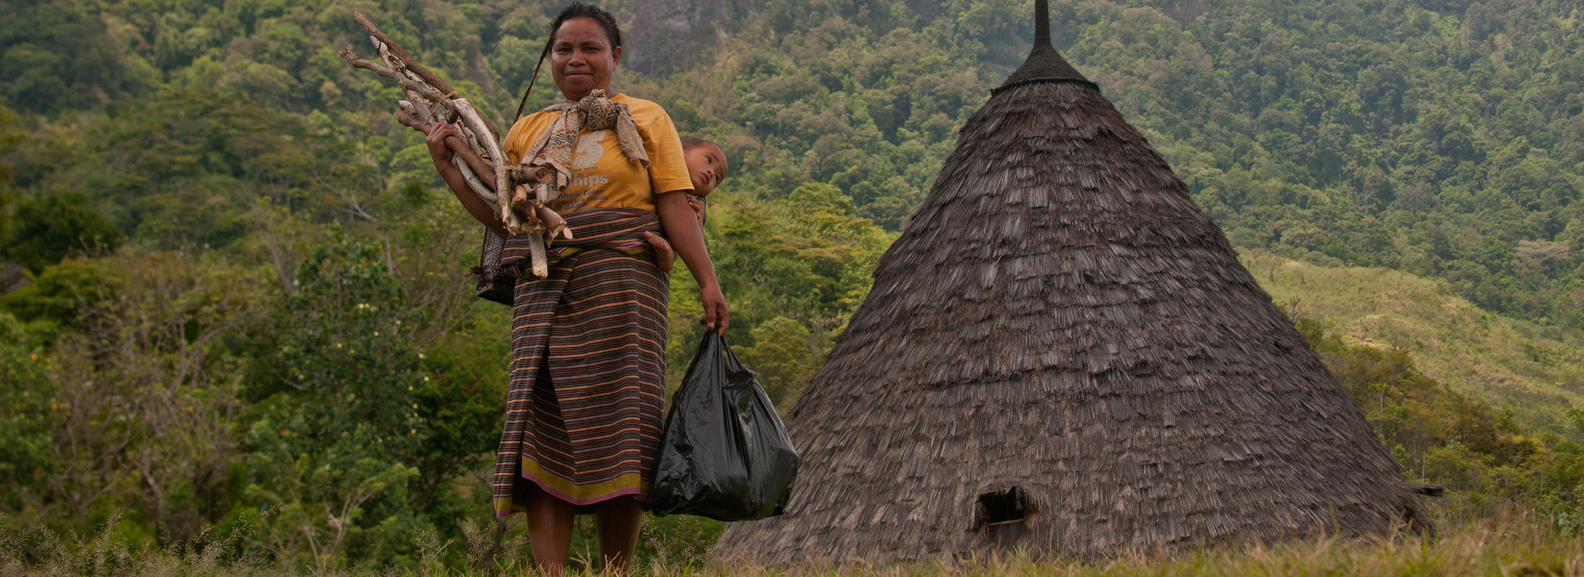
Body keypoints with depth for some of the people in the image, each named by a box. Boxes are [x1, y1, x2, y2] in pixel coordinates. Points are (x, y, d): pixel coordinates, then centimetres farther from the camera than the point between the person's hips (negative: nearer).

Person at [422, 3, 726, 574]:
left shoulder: (645, 118, 12)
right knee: (545, 432, -6)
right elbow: (502, 215, 16)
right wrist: (448, 167, 8)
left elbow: (675, 206, 4)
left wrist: (707, 281, -5)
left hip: (620, 286, -3)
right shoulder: (529, 130, 20)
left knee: (615, 433, -6)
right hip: (544, 290, 3)